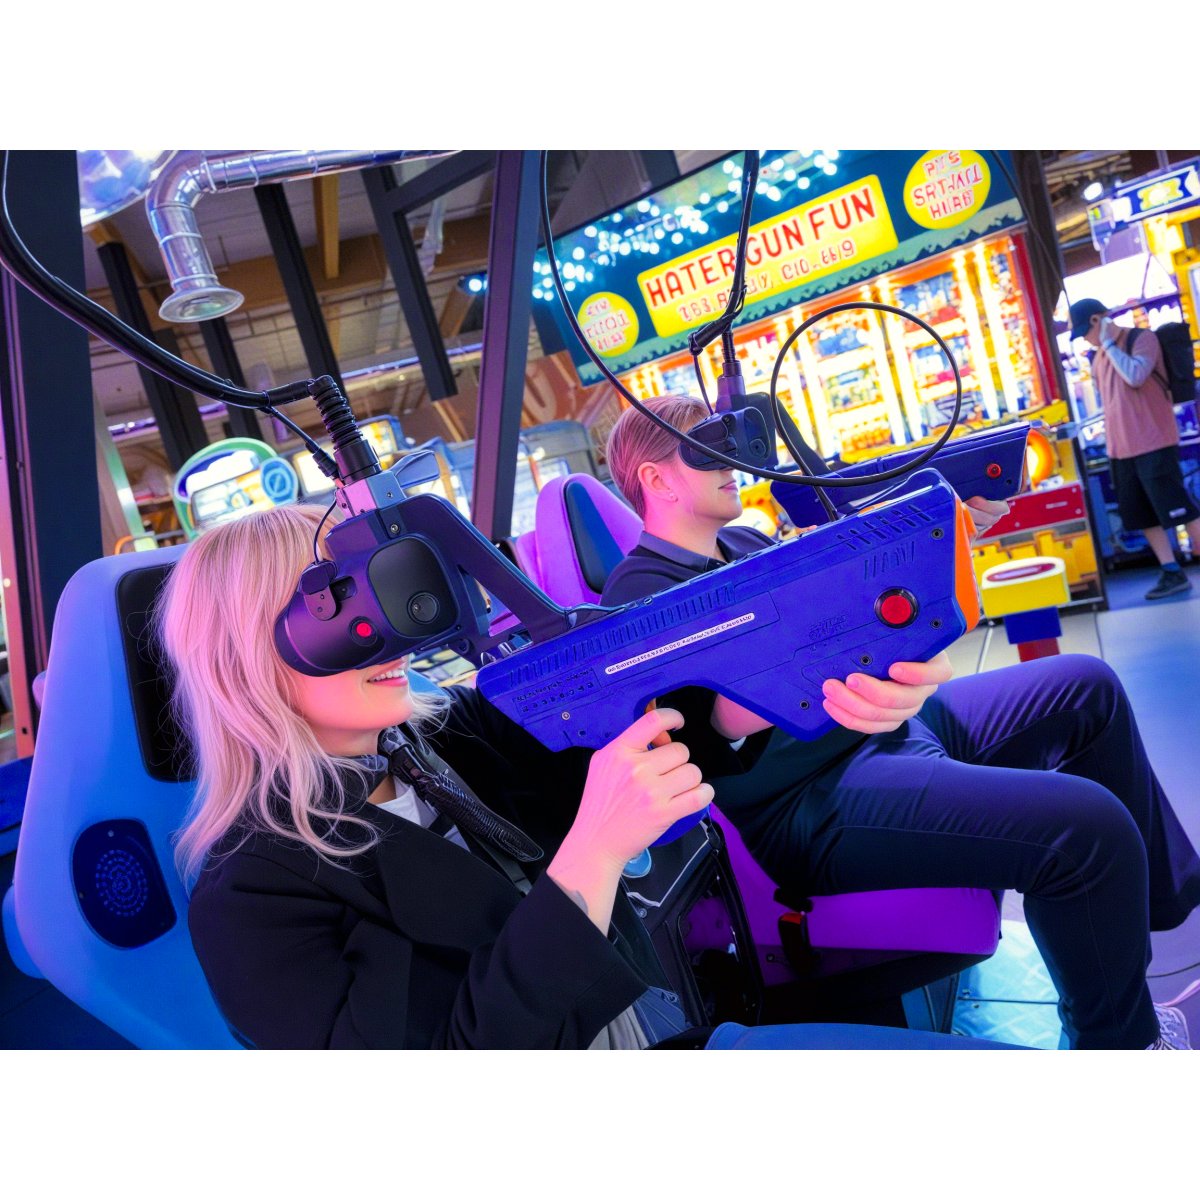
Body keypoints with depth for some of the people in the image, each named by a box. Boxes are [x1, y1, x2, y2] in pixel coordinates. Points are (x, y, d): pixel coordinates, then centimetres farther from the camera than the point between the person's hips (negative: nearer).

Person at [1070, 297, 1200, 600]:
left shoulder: (1141, 338, -7)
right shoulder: (1099, 358, 14)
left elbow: (1136, 376, -25)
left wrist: (1108, 343, -15)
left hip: (1154, 444, -7)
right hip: (1121, 450, 7)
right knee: (1143, 515, 8)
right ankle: (1172, 574, 15)